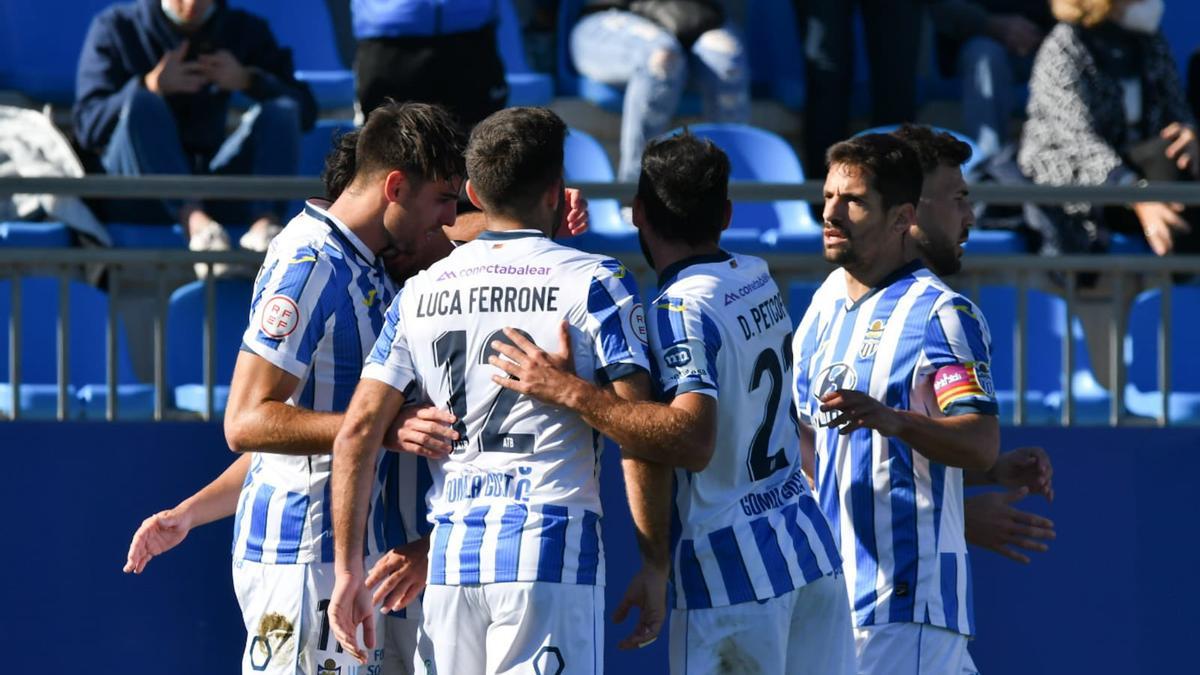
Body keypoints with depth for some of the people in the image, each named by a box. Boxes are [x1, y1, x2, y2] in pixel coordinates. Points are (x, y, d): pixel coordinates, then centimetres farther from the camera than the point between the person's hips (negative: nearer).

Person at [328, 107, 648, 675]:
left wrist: (349, 571, 7)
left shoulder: (420, 292, 12)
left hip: (449, 556, 4)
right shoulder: (593, 282, -1)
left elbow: (356, 433, 6)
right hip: (553, 547, -4)